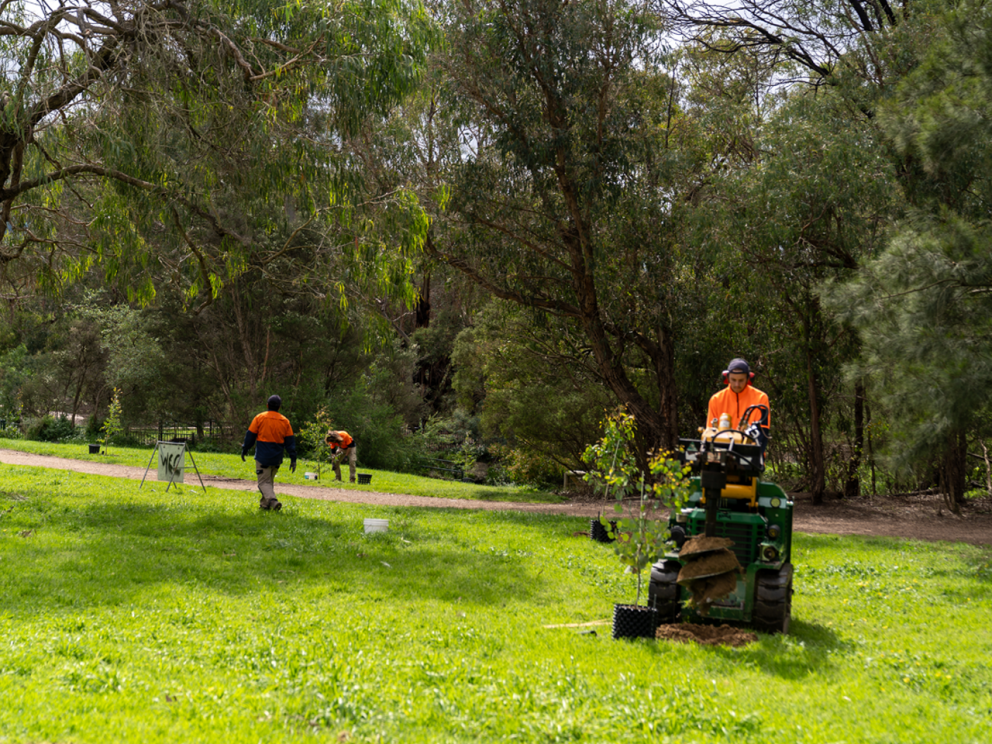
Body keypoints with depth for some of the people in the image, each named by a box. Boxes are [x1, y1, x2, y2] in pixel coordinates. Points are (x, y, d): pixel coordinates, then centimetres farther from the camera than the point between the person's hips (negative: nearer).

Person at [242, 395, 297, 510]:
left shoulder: (259, 418, -5)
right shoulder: (285, 421, 4)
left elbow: (250, 436, -1)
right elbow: (290, 441, 5)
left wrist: (244, 450, 10)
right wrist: (293, 459, 7)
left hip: (262, 456, -3)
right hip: (277, 458, 4)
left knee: (264, 481, -2)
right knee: (270, 480, 21)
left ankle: (273, 500, -25)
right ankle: (265, 503, 26)